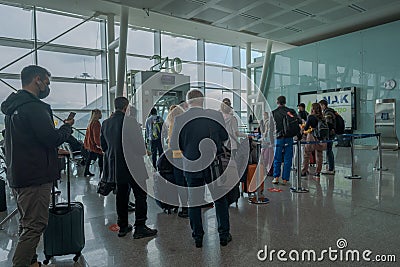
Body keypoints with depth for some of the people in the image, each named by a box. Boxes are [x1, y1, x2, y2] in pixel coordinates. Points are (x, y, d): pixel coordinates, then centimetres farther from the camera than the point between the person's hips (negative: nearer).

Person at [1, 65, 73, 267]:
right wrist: (67, 127, -3)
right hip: (35, 177, -11)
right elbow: (52, 138, -20)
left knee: (27, 224, 20)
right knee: (35, 226, -3)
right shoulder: (34, 106, -17)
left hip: (17, 176, 11)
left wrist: (53, 152, 21)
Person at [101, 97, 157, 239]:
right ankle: (140, 228, 6)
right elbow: (139, 143, -16)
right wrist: (143, 153, 3)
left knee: (121, 195, 15)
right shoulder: (130, 121, -16)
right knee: (140, 195, 3)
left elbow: (103, 145, 13)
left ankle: (123, 227, 24)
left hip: (116, 166, 7)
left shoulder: (106, 123, 6)